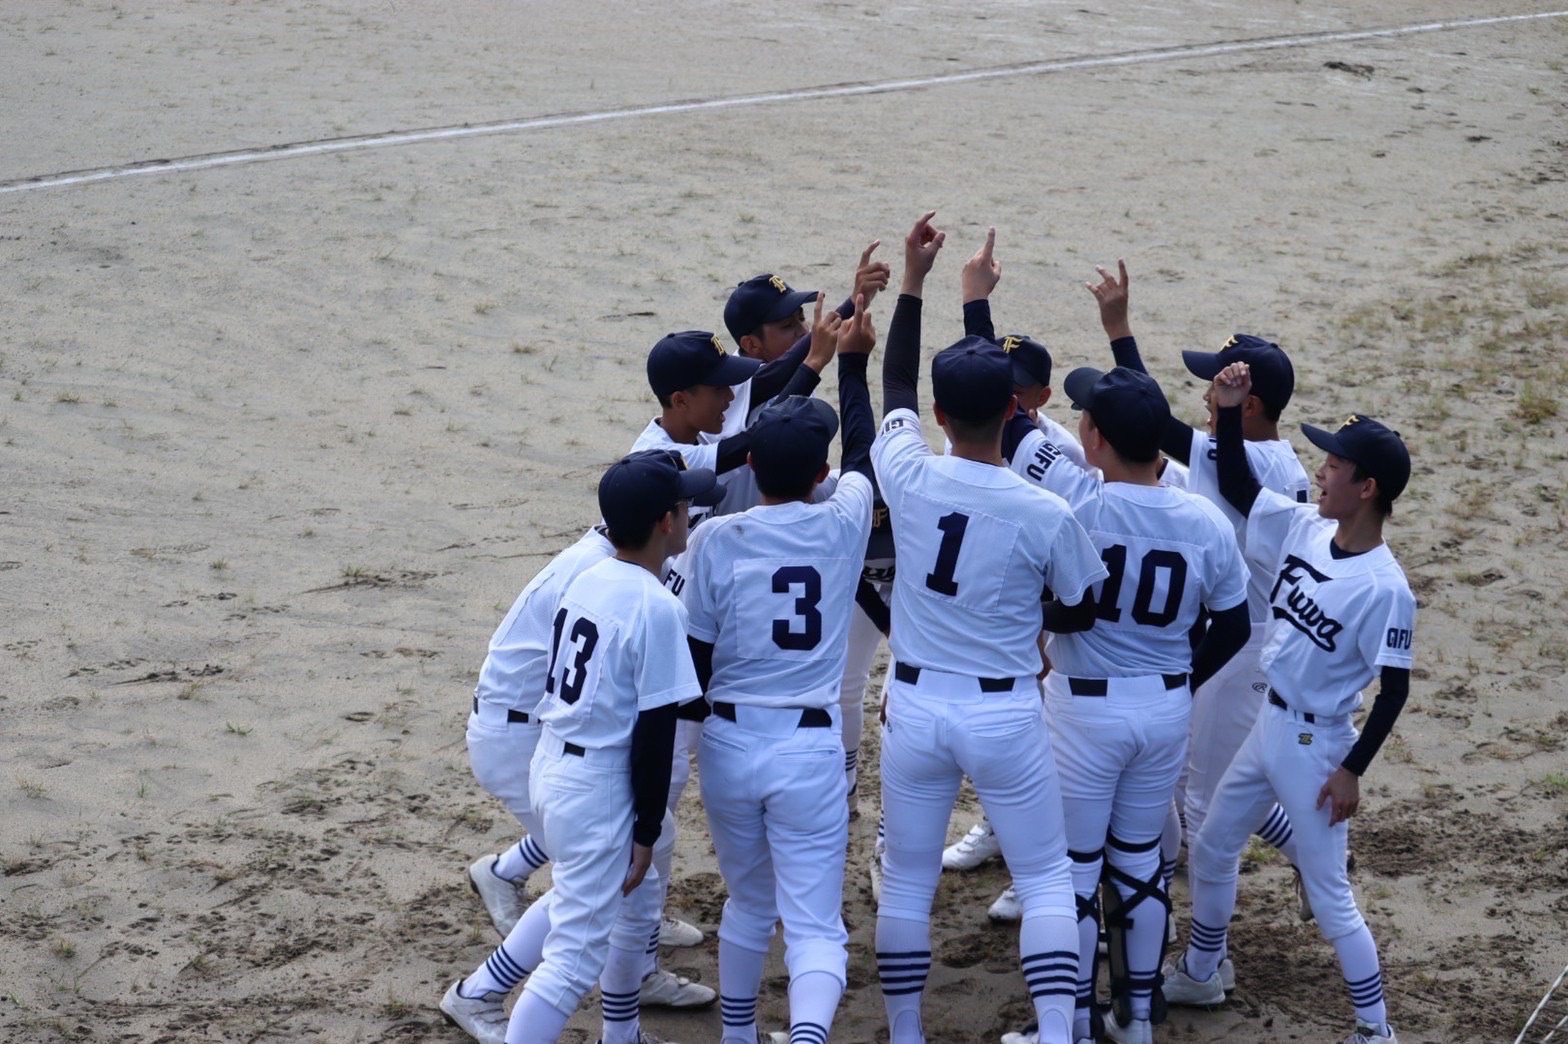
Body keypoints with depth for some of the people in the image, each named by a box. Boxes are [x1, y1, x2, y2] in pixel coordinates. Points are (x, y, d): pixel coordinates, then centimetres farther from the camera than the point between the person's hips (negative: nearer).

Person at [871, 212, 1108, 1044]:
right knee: (1046, 879, 11)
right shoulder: (1046, 516, -15)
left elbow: (894, 388, 8)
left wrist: (912, 281, 15)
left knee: (907, 881, 15)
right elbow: (1079, 614, 0)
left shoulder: (908, 477, -11)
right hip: (1004, 715, -2)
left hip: (915, 708, 2)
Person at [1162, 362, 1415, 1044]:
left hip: (1316, 744, -8)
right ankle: (1199, 976, 41)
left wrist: (1352, 770, -18)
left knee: (1327, 893, 0)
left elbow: (1394, 689, -19)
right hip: (1268, 724, 8)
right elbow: (1236, 486, 3)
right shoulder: (1303, 529, -5)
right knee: (1211, 851, 21)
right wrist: (1229, 412, -12)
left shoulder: (1385, 587, -24)